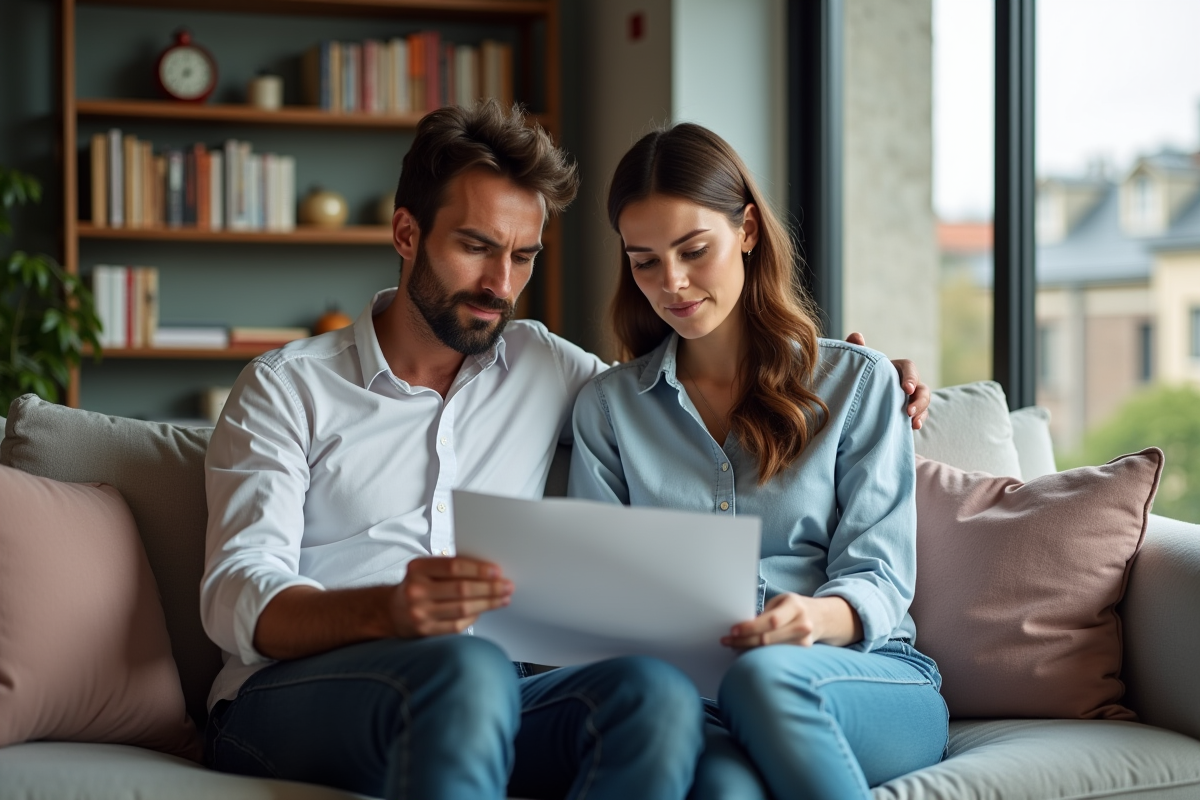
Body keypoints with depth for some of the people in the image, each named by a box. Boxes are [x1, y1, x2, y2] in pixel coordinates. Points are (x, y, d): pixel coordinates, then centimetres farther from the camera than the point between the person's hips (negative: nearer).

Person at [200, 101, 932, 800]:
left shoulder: (542, 368, 21)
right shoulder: (286, 387, 8)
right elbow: (238, 600, -5)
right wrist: (389, 611, -28)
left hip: (477, 707, 4)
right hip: (291, 697, -4)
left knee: (657, 694, -30)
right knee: (464, 668, -38)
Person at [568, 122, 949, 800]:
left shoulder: (858, 381, 11)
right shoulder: (608, 407, 18)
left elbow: (878, 579, 2)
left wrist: (815, 617, -22)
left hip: (871, 679, 1)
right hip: (683, 685, -1)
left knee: (765, 675, -38)